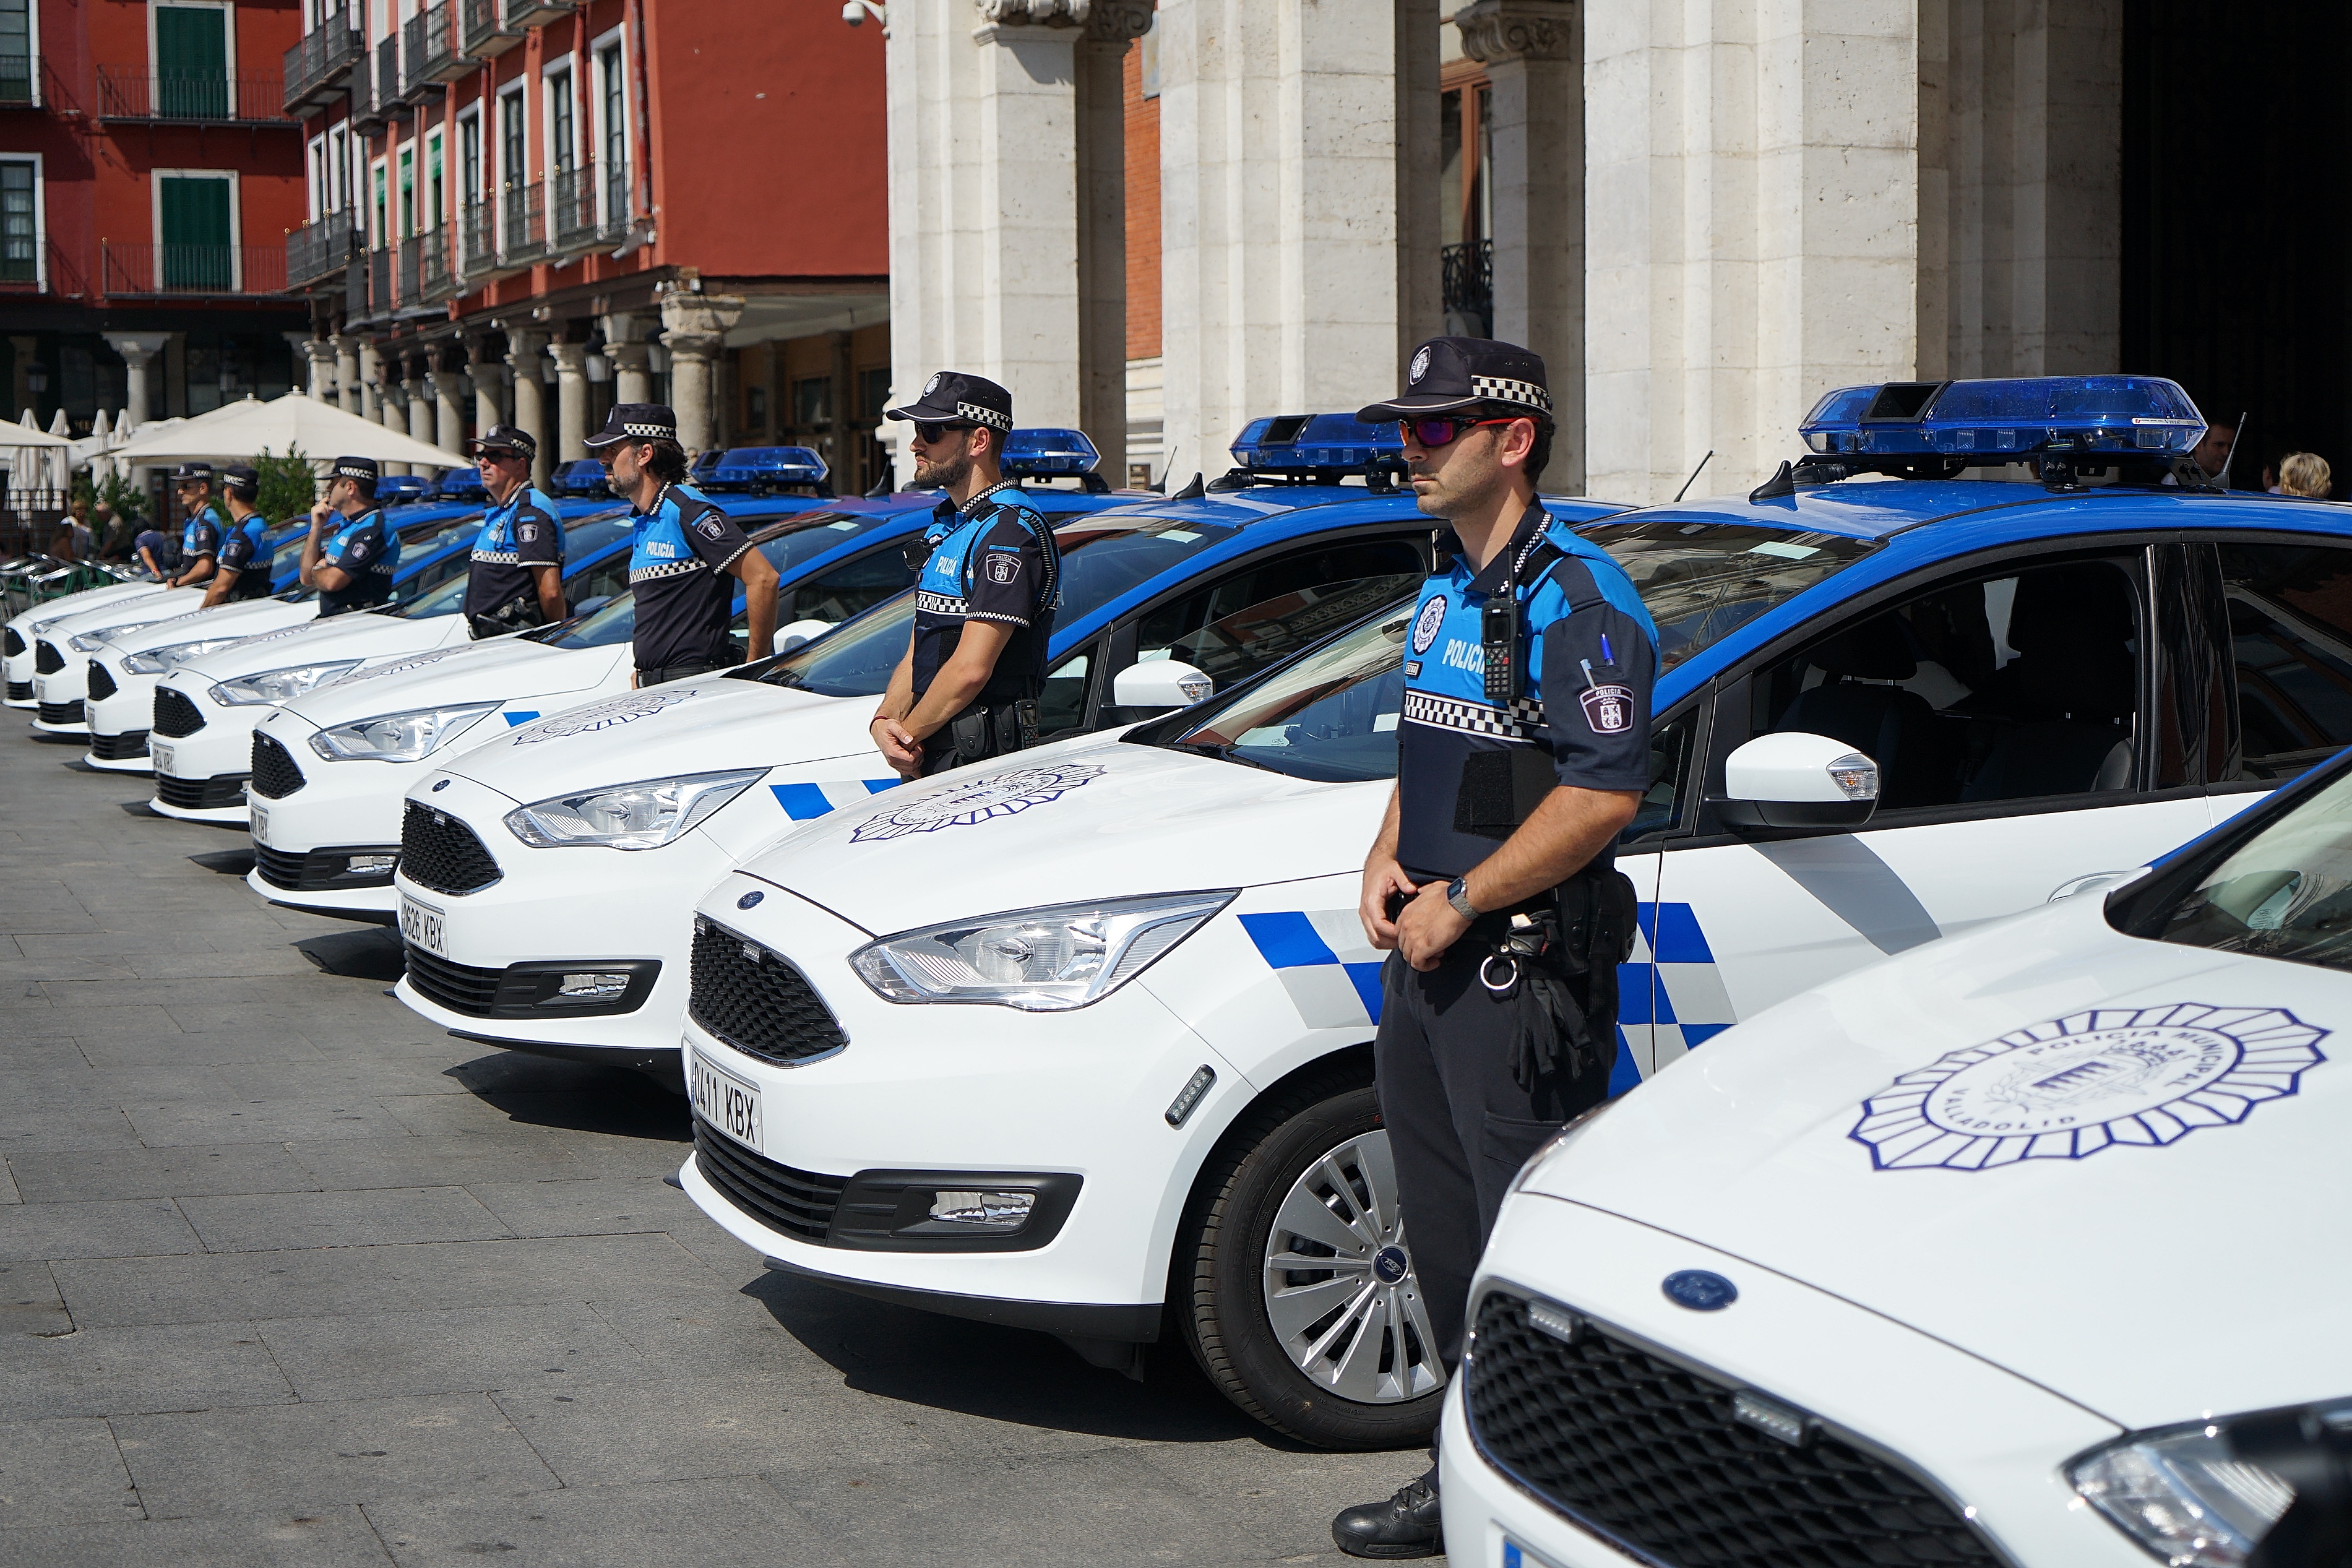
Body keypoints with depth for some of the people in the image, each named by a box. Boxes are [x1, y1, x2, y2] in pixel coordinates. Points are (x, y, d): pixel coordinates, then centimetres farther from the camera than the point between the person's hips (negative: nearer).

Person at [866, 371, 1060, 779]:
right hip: (928, 756, 9)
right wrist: (885, 719, -2)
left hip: (981, 759, -9)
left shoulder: (1009, 534, -15)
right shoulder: (946, 527, 18)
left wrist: (908, 734, -10)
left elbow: (970, 669, -20)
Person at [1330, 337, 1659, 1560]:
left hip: (1525, 968, -9)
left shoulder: (1576, 599, -14)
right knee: (1443, 1229, 15)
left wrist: (1461, 902, -17)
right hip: (1427, 956, 10)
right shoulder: (1447, 588, 16)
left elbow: (1604, 793, -21)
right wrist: (1386, 862, 7)